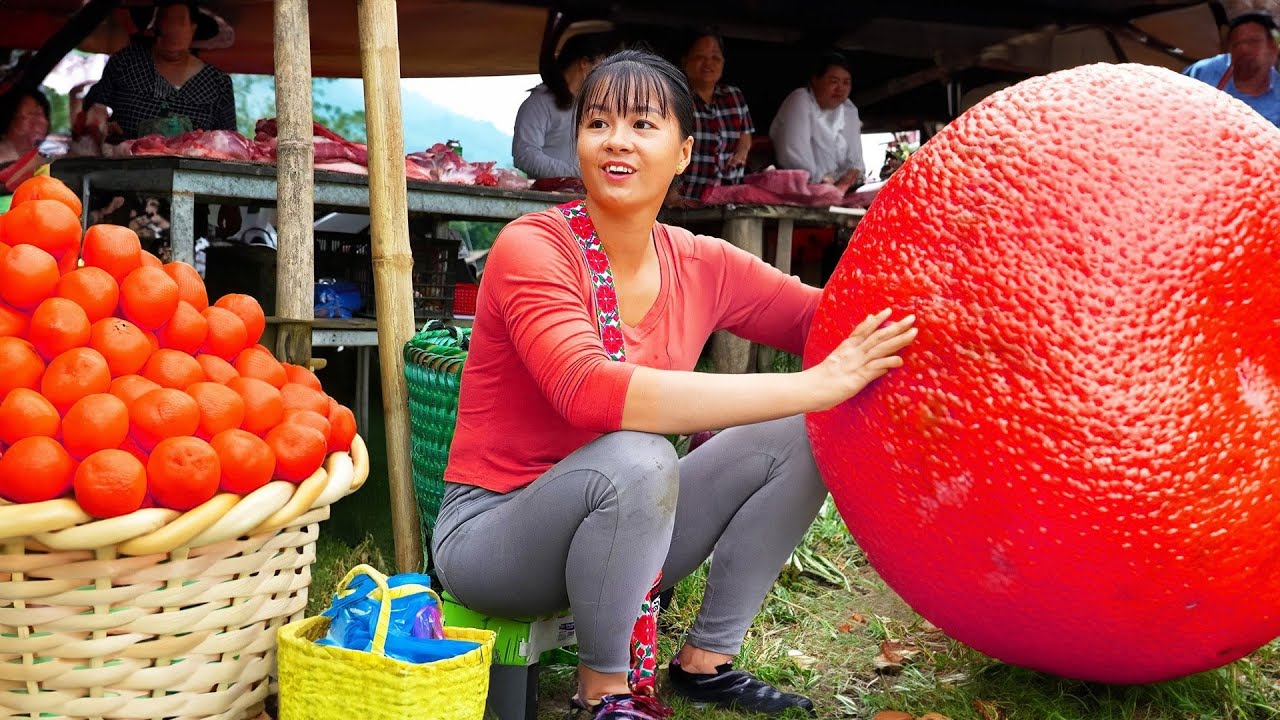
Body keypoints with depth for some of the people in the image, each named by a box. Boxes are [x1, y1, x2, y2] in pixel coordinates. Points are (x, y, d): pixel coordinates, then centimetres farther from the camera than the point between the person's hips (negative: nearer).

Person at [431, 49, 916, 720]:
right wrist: (814, 384, -38)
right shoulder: (533, 248, -19)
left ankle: (704, 661, 3)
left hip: (618, 528, 6)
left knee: (803, 435, -7)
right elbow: (591, 392, -36)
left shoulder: (701, 266, -2)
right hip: (490, 532, -6)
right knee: (637, 458, -34)